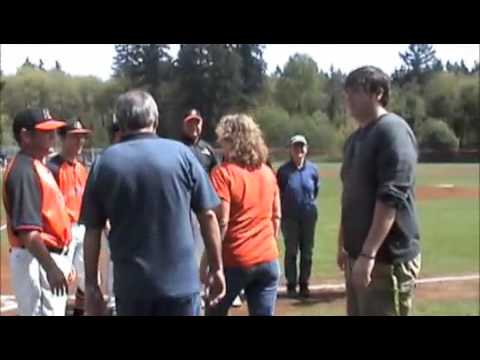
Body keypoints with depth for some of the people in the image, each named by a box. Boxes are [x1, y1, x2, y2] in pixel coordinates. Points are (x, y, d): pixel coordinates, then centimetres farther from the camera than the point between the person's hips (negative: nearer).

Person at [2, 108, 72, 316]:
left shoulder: (38, 166, 14)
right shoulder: (24, 171, -18)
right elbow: (27, 230, -25)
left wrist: (60, 262, 22)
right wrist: (51, 268, -28)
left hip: (50, 257, 10)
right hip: (36, 261, -10)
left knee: (54, 310, 19)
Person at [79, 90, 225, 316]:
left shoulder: (105, 162, -1)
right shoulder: (181, 154, -2)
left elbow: (92, 231, -1)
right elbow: (208, 216, -2)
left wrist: (91, 283, 7)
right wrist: (216, 268, 8)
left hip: (131, 284, 1)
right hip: (180, 280, 0)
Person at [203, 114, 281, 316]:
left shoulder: (223, 173, -11)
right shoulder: (267, 173, 8)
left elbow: (221, 222, -15)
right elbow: (276, 217, 14)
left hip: (234, 260, -5)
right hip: (268, 260, 5)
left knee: (215, 311, 15)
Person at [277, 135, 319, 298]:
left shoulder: (312, 169, -2)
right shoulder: (284, 170, -10)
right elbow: (278, 193, 1)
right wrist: (285, 206, 8)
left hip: (309, 216, 3)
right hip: (290, 216, -2)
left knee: (307, 252, 8)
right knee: (291, 251, 2)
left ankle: (304, 284, 18)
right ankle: (291, 285, 10)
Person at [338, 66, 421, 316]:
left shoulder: (392, 130, -13)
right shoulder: (354, 138, 15)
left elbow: (391, 198, -22)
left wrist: (368, 254, -26)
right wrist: (343, 244, 22)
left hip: (388, 257, -9)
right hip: (358, 255, 9)